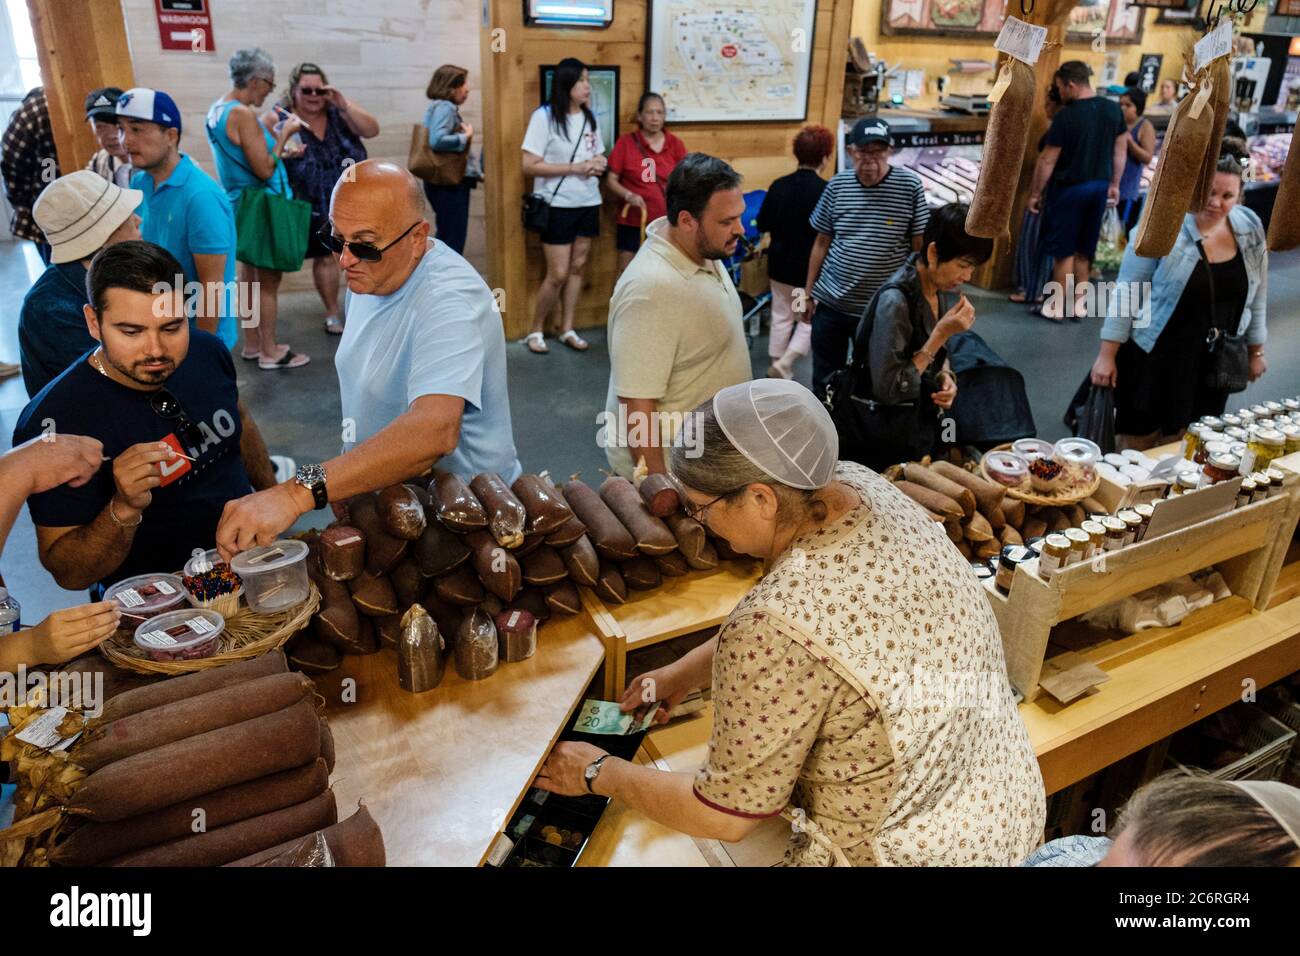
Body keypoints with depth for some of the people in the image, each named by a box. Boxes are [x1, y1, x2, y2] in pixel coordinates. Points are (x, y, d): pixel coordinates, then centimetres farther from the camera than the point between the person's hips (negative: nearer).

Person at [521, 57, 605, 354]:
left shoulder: (590, 117, 9)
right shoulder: (544, 116, -11)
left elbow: (600, 157, 19)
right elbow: (529, 166, -15)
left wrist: (598, 165, -7)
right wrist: (575, 167, -19)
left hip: (588, 203, 6)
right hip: (557, 205, -6)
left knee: (578, 267, 9)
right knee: (558, 274, -5)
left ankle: (567, 329, 20)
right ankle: (535, 330, 12)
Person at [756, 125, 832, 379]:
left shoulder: (778, 186, -6)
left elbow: (762, 225, 3)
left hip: (780, 265, 4)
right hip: (811, 268, -4)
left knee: (781, 316, 18)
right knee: (810, 320, 11)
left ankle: (776, 365, 27)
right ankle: (784, 364, -3)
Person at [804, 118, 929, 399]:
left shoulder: (910, 186, -10)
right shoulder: (837, 185, -1)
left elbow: (920, 247, -5)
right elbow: (822, 242, 8)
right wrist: (808, 290, 8)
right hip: (830, 303, 3)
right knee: (825, 380, 16)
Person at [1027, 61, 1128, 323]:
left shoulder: (1066, 116, -16)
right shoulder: (1113, 109, 3)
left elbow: (1047, 160, -13)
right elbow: (1120, 150, 9)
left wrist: (1035, 193, -3)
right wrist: (1114, 185, 19)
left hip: (1069, 188, -6)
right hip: (1100, 187, 6)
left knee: (1063, 249, 4)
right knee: (1084, 249, 14)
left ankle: (1058, 306, 10)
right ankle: (1078, 304, 20)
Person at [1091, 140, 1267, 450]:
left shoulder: (1250, 228, 1)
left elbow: (1256, 297, 12)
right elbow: (1126, 292, -12)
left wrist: (1256, 351, 17)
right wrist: (1107, 355, -13)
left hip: (1212, 364, 4)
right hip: (1155, 359, -4)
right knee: (1137, 443, 5)